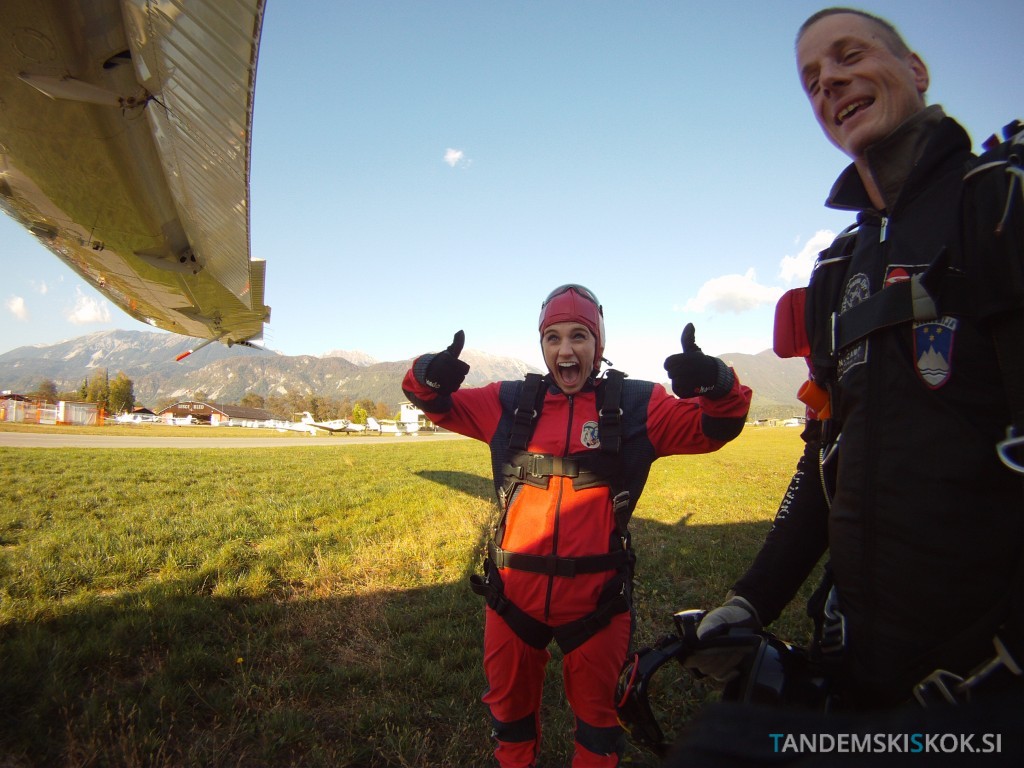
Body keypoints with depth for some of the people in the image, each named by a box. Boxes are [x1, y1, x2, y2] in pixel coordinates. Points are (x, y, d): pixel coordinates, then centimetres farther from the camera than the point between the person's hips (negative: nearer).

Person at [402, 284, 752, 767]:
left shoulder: (637, 405, -4)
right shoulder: (510, 402, 0)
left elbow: (714, 427, -6)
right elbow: (440, 405, 6)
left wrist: (716, 385, -28)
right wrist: (429, 377, -18)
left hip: (595, 594, -1)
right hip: (514, 589, 2)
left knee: (598, 710, 23)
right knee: (509, 702, 26)